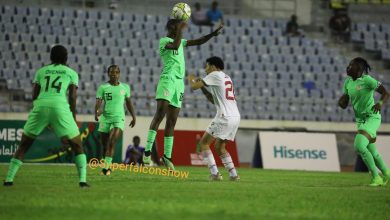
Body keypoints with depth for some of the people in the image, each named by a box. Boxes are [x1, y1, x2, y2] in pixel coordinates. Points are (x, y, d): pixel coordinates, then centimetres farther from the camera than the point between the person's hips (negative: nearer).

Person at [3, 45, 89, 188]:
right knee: (77, 146, 12)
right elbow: (72, 96, 7)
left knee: (24, 145, 16)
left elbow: (34, 95, 17)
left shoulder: (41, 71, 24)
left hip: (40, 106, 2)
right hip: (60, 107, -2)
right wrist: (73, 118, 15)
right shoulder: (71, 73, 19)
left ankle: (9, 179, 7)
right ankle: (82, 180, -3)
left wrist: (44, 119, 26)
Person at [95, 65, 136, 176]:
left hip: (119, 118, -1)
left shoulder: (125, 87, 7)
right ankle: (108, 166, 23)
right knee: (105, 144, 6)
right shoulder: (103, 87, 0)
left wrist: (133, 117, 22)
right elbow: (98, 102, -9)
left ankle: (106, 166, -18)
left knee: (112, 142, -18)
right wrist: (96, 112, -29)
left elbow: (128, 103, 19)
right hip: (105, 118, 1)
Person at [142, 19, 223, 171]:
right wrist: (181, 29, -19)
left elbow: (198, 41, 24)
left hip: (179, 83, 8)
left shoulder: (180, 41, 21)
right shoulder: (164, 40, -3)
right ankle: (147, 151, -25)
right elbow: (175, 45, -25)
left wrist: (213, 34, 13)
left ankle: (167, 156, 10)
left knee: (172, 122, 7)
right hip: (167, 80, -8)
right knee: (160, 113, -22)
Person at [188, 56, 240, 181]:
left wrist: (191, 79, 17)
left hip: (225, 117, -8)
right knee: (219, 147, 20)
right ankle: (233, 174, 10)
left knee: (203, 143, 0)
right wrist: (203, 87, 26)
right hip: (235, 116, 8)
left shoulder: (215, 75, -3)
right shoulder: (227, 78, 24)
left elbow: (194, 87, -5)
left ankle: (214, 173, -10)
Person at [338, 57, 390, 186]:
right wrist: (341, 101, -11)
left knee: (359, 146, -23)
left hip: (372, 118, -8)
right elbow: (344, 104, 12)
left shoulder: (367, 80, -15)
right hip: (360, 120, 8)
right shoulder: (348, 82, 7)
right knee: (371, 151, 14)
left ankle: (376, 177, -12)